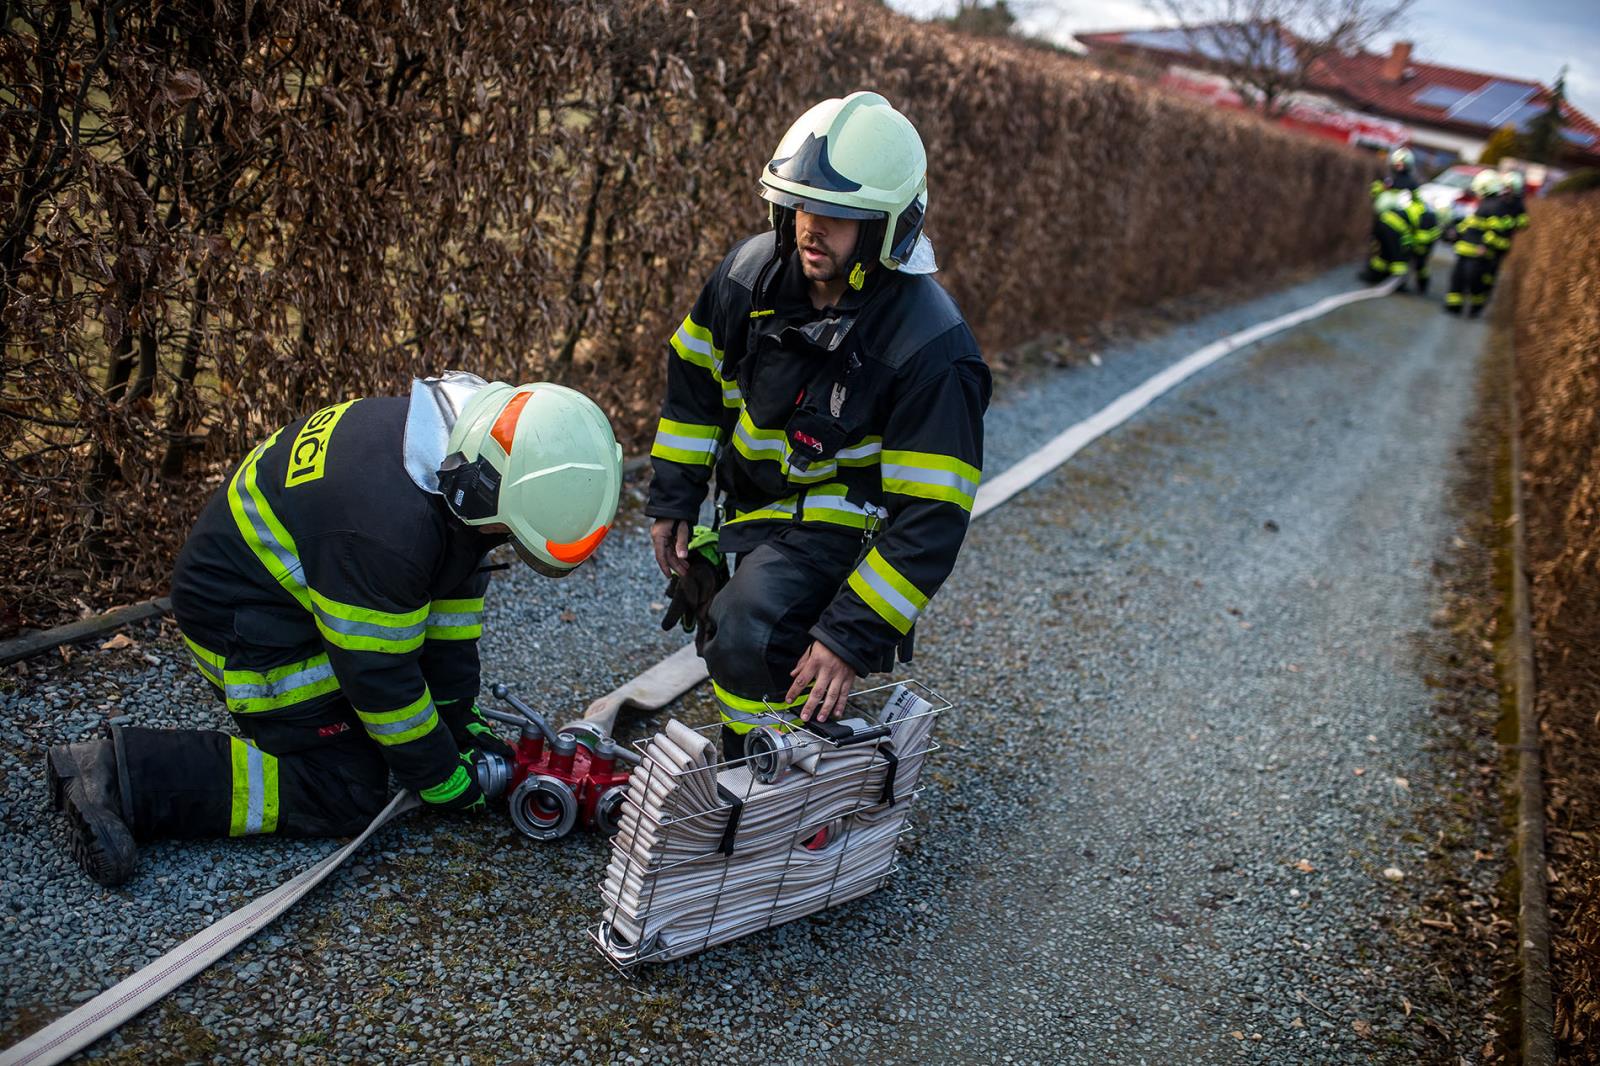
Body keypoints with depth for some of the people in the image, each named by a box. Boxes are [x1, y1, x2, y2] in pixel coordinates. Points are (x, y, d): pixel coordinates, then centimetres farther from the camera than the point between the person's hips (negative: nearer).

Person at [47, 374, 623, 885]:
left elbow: (456, 586, 2)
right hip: (244, 616, -9)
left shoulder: (460, 437, -11)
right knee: (347, 794, -9)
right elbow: (380, 674, -25)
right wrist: (441, 779, -11)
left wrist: (461, 718, 5)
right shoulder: (387, 527, -38)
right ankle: (121, 775, -8)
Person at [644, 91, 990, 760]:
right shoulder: (754, 270, -10)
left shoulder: (931, 349, -27)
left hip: (841, 520, -7)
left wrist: (854, 637, -29)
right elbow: (695, 378, 7)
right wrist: (672, 500, 6)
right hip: (751, 502, 7)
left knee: (750, 640, -27)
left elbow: (931, 517, -26)